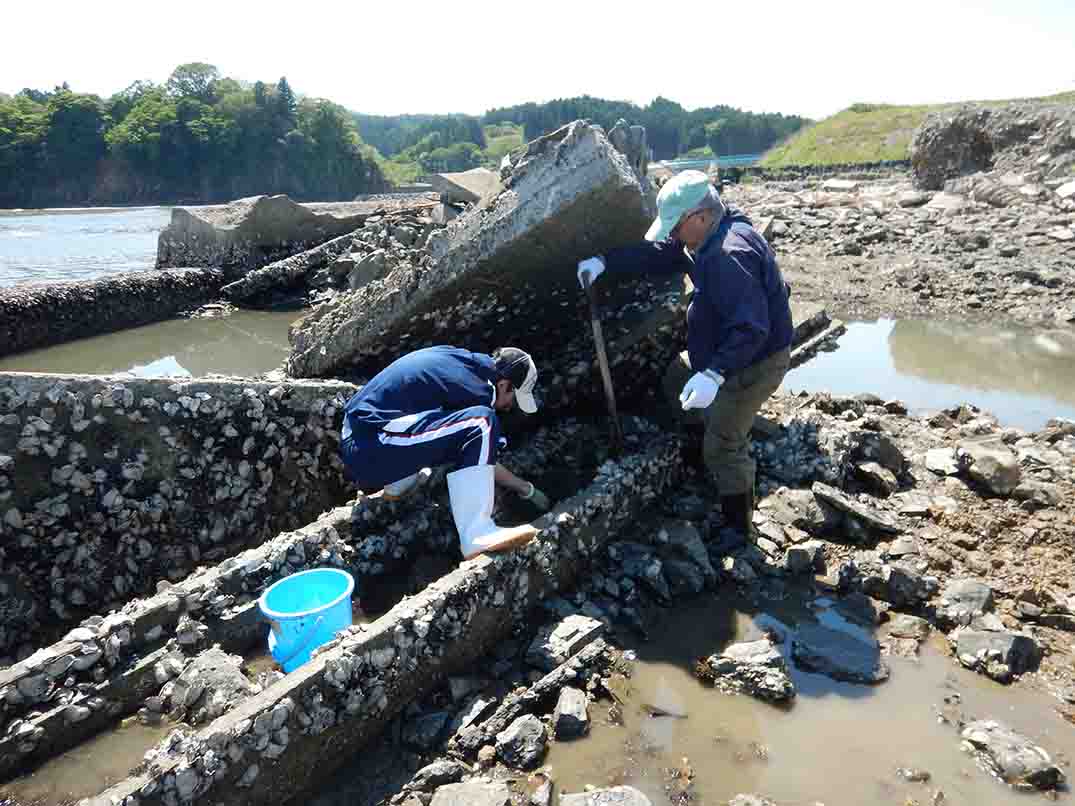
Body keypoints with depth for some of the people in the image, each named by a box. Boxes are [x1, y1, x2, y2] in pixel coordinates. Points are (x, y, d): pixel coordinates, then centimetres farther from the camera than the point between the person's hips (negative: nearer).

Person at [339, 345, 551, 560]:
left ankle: (398, 486, 16)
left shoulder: (458, 357, 12)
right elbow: (480, 461, 0)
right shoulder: (476, 391, -12)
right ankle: (476, 536, -26)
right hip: (370, 455, -10)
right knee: (480, 422, -20)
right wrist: (529, 490, 14)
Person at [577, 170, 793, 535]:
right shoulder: (708, 237, 1)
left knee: (722, 448, -6)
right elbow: (656, 253, 8)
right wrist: (605, 261, -1)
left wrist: (714, 375, -45)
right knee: (675, 376, 28)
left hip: (754, 361, -11)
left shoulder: (730, 256, -32)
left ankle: (738, 529, 10)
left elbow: (751, 328, -38)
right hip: (724, 347, 11)